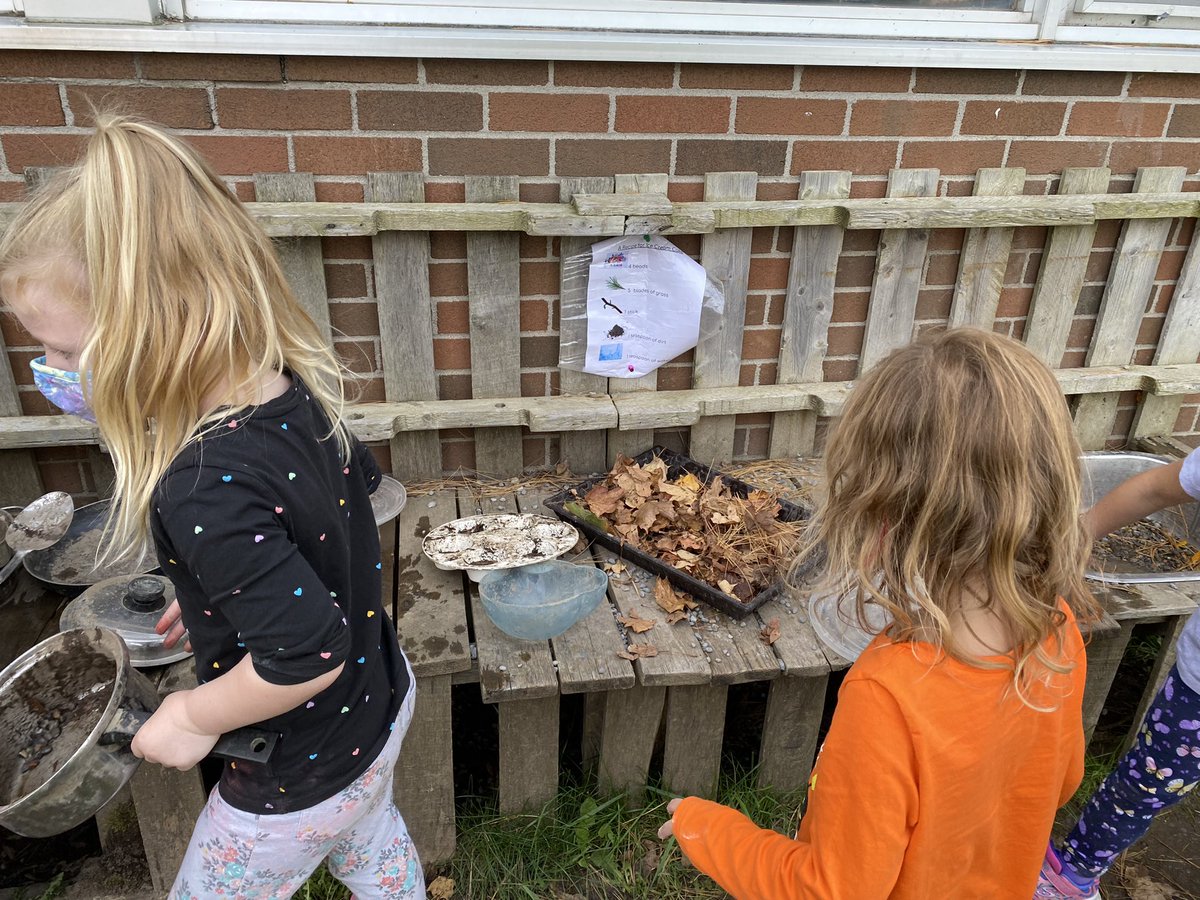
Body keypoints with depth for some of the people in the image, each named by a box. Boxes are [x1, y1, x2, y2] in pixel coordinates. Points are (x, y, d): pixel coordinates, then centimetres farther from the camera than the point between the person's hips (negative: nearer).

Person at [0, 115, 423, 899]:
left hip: (301, 783, -7)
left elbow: (308, 652, -35)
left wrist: (196, 718, -16)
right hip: (383, 706, 7)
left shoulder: (204, 491, -37)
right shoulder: (296, 397, -12)